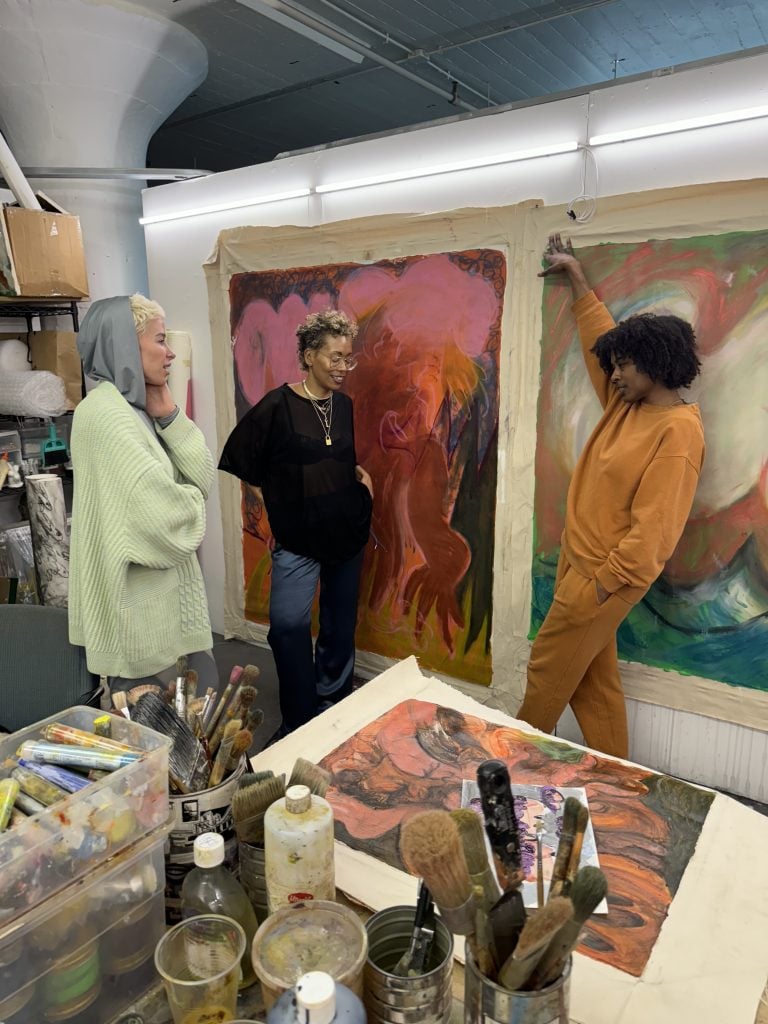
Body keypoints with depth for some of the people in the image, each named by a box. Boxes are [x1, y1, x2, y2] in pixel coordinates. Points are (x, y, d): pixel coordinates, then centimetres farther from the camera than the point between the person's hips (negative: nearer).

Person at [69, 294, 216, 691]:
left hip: (166, 596, 10)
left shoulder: (137, 409, 9)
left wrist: (168, 416, -7)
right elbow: (165, 520, -27)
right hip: (140, 607, -10)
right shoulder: (107, 414, -20)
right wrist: (189, 502, -5)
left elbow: (204, 479, 4)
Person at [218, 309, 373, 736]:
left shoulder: (344, 404, 6)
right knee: (290, 624, -15)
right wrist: (274, 506, -5)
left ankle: (334, 709, 32)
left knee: (341, 624, 14)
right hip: (297, 537, -5)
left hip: (348, 531, 6)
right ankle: (299, 722, 3)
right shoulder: (278, 405, -11)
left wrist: (360, 473, 2)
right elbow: (241, 461, -5)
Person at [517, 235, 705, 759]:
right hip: (581, 560, 9)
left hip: (604, 573, -9)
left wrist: (603, 583, -19)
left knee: (549, 671, 5)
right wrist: (576, 274, 24)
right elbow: (599, 338, 19)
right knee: (594, 678, 16)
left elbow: (652, 526, -22)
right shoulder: (628, 404, 7)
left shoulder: (678, 431, -18)